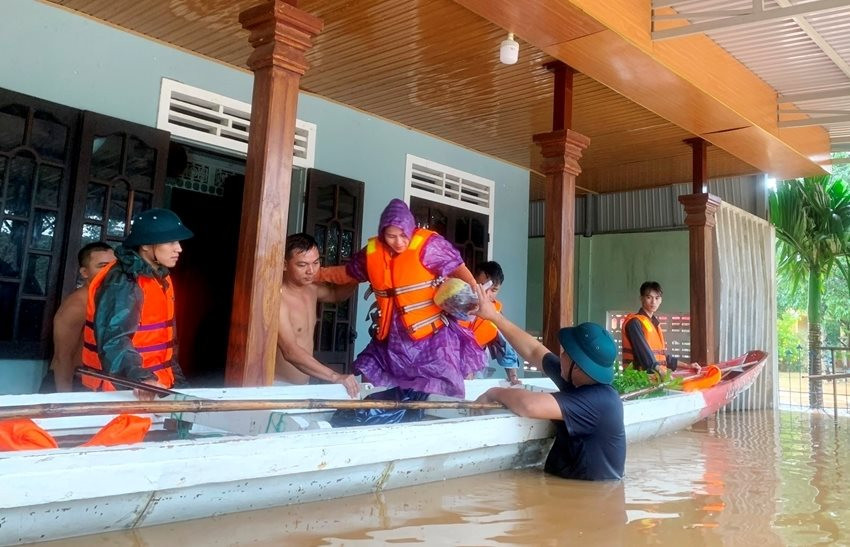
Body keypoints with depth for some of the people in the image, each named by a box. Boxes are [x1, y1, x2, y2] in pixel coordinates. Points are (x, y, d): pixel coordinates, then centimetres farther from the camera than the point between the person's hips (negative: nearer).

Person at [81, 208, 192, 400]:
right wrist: (141, 380, -45)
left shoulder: (159, 277, 10)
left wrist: (177, 380, 16)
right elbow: (114, 341, -30)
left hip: (157, 387, 9)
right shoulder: (122, 283, -19)